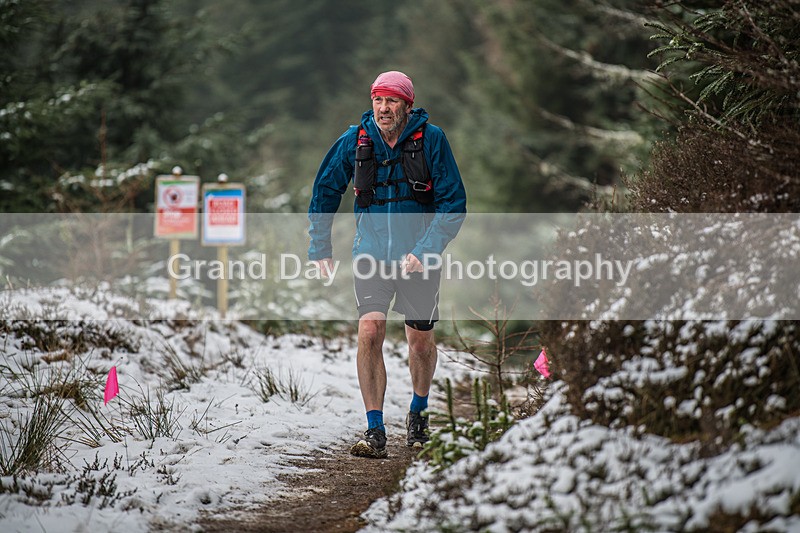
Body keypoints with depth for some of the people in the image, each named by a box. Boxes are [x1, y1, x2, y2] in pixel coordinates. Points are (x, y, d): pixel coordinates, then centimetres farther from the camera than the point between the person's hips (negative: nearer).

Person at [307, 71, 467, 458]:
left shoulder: (431, 139, -9)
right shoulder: (355, 140, -3)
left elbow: (453, 203, -8)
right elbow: (325, 190, 12)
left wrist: (426, 249, -19)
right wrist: (320, 248, 10)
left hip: (417, 256, 0)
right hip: (372, 252, 0)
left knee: (421, 341, 10)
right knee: (370, 329, -18)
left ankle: (418, 411, 39)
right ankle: (375, 432, -16)